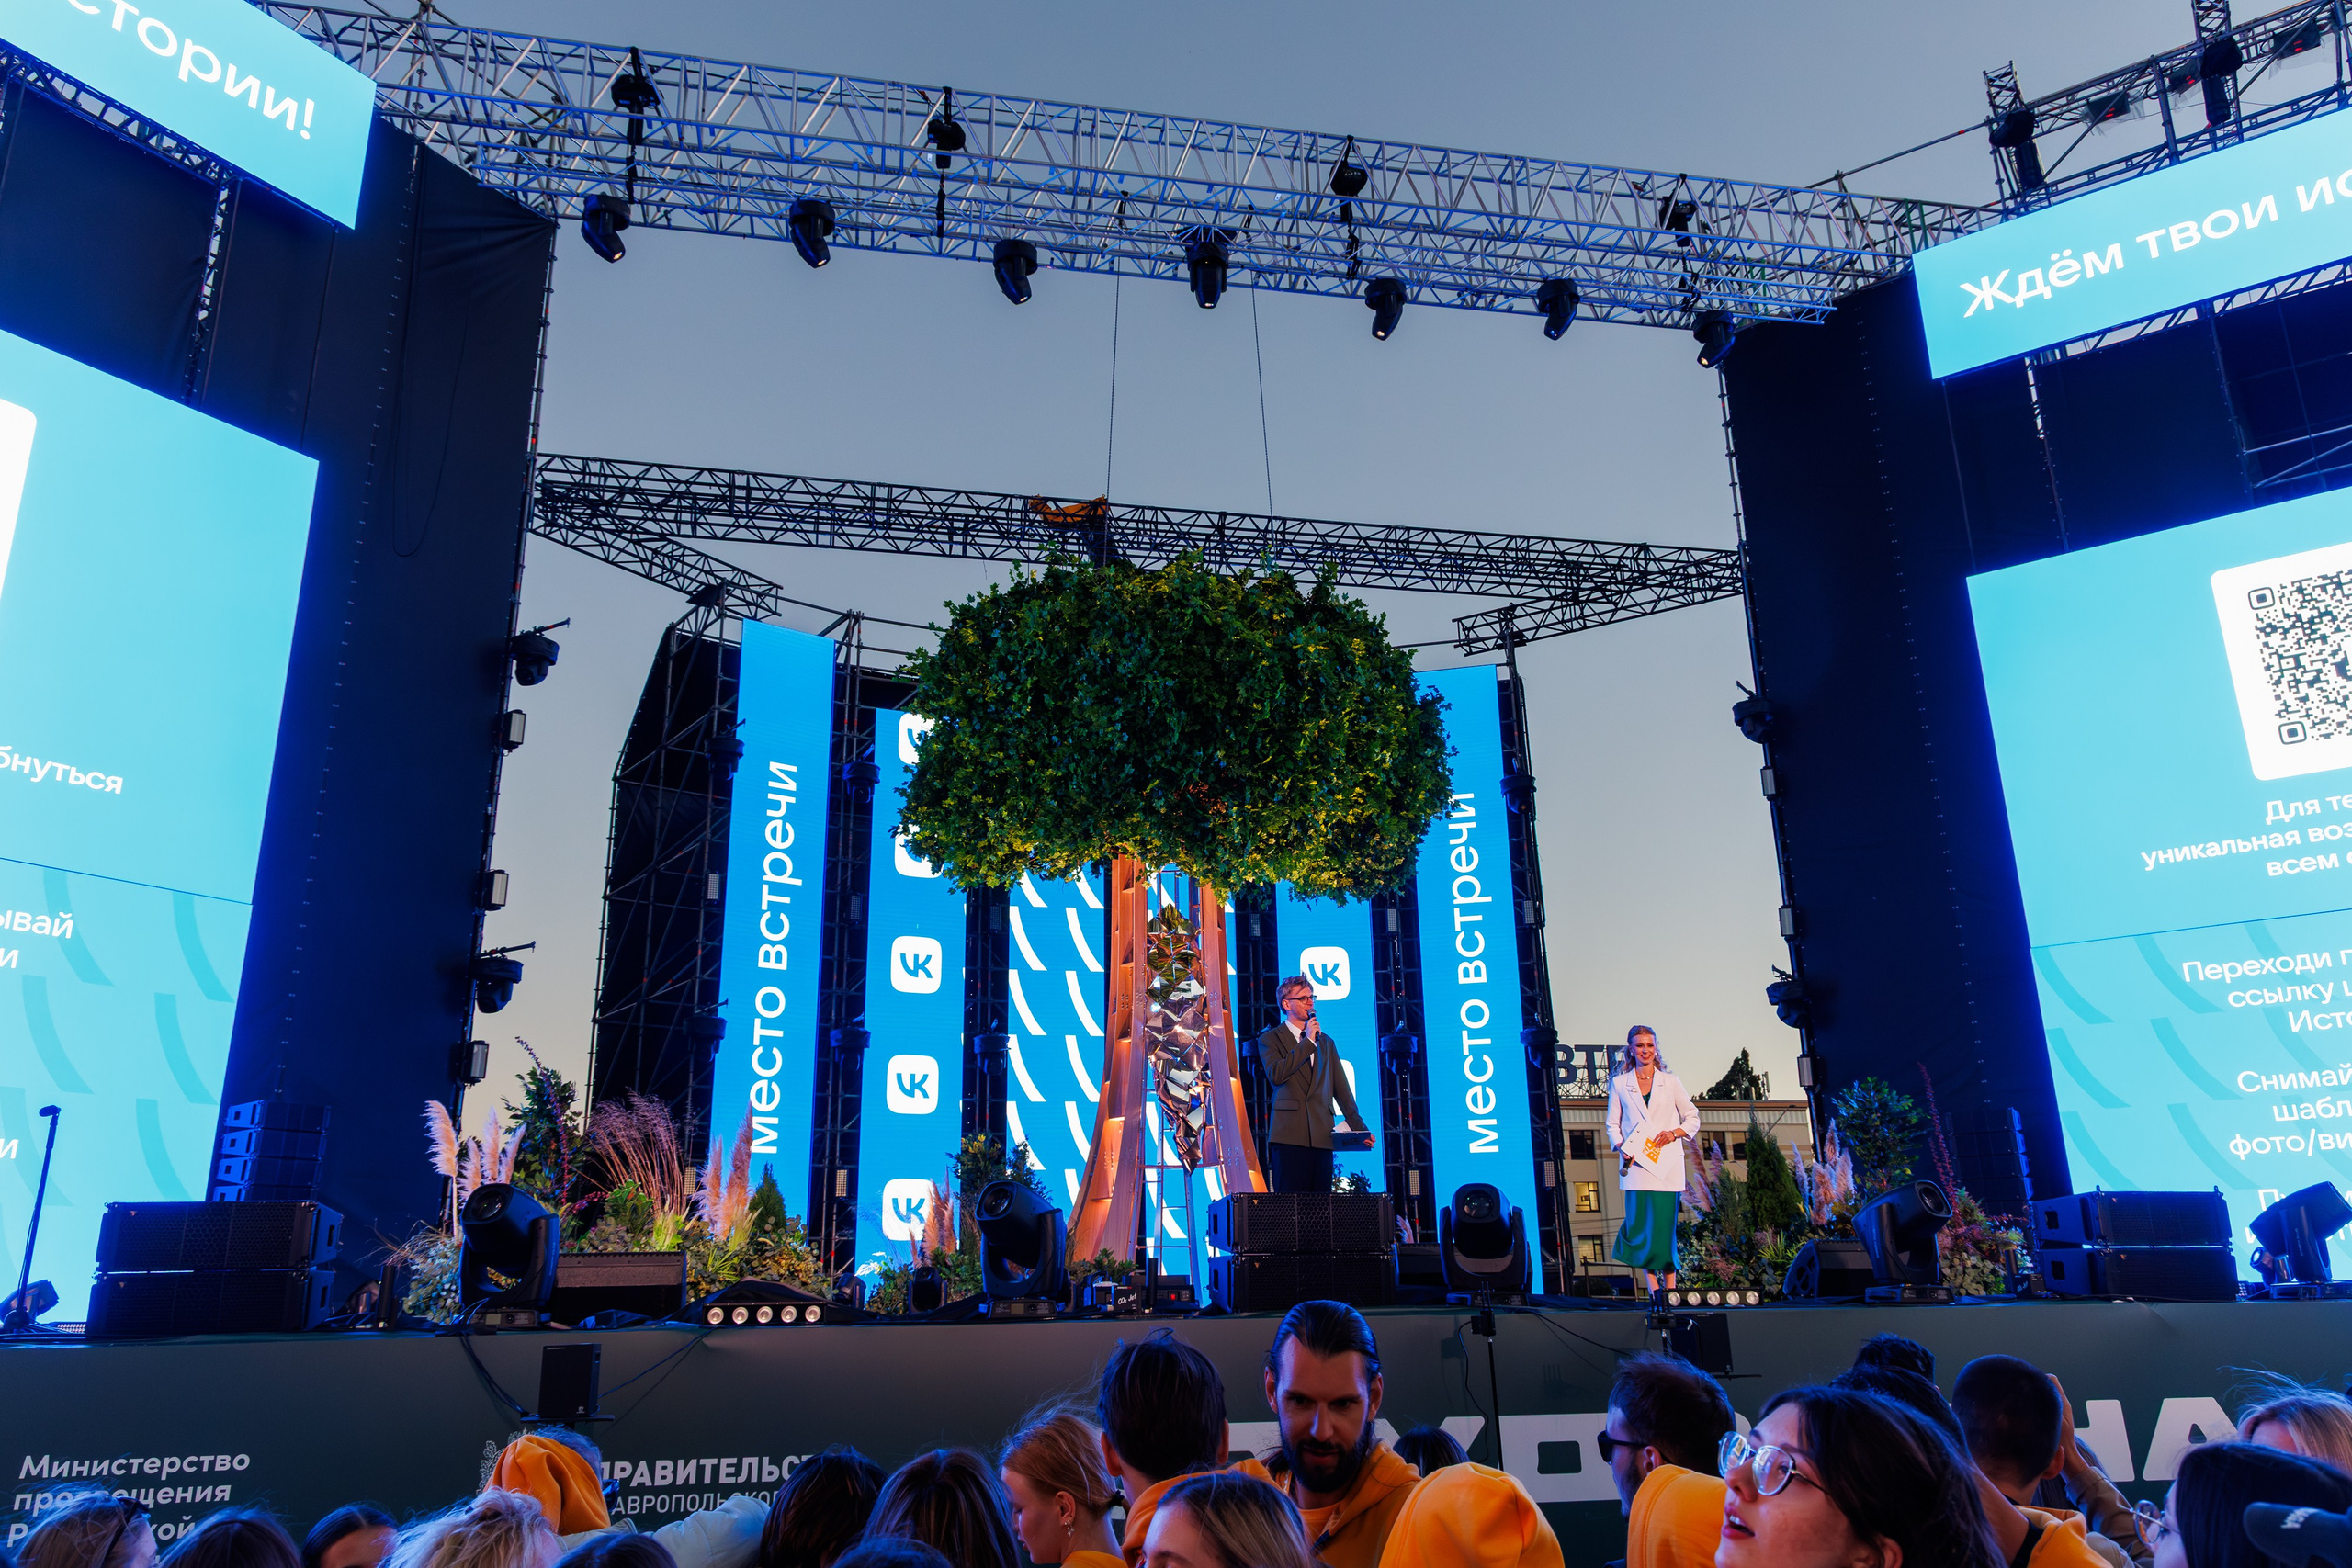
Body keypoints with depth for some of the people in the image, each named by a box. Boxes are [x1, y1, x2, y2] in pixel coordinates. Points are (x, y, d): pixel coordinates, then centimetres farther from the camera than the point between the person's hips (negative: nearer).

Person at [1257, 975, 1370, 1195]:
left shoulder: (1326, 1042, 21)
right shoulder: (1270, 1039, 6)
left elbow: (1341, 1088, 21)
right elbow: (1276, 1075, -13)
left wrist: (1358, 1127, 12)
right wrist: (1308, 1042, -9)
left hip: (1322, 1137, 4)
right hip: (1290, 1136, -4)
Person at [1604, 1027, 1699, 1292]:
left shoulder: (1670, 1082, 10)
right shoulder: (1620, 1083, 9)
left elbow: (1693, 1117, 12)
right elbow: (1613, 1123, 9)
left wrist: (1675, 1132, -6)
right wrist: (1620, 1146, -9)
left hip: (1667, 1163, 0)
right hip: (1635, 1161, 0)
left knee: (1665, 1223, 0)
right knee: (1641, 1222, -7)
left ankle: (1670, 1288, 10)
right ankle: (1653, 1287, 2)